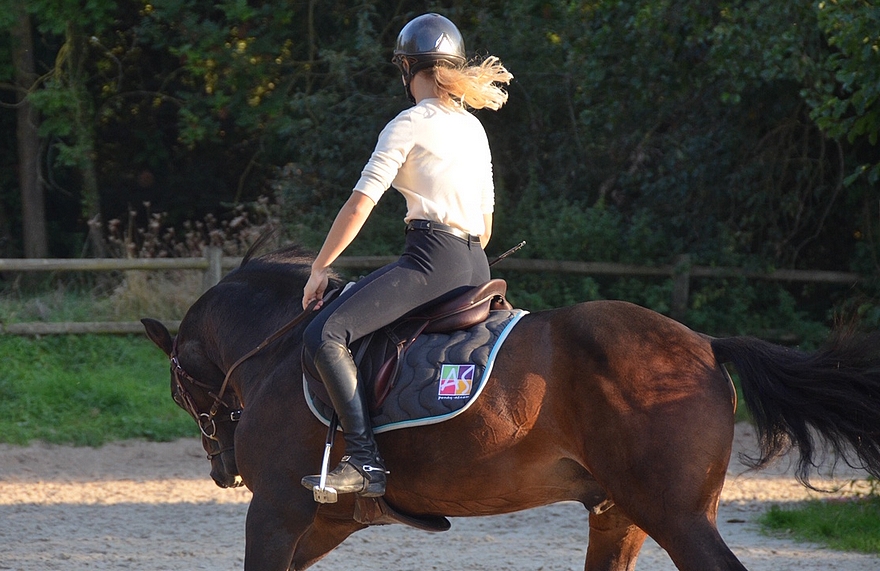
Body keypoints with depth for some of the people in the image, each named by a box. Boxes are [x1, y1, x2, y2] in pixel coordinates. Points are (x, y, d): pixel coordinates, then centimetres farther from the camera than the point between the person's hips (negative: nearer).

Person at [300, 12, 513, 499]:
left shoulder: (410, 124, -5)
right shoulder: (473, 127, 19)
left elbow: (359, 206, -9)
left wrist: (318, 269, -1)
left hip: (429, 260, -9)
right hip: (475, 269, 9)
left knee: (324, 334, -18)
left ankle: (364, 462, -28)